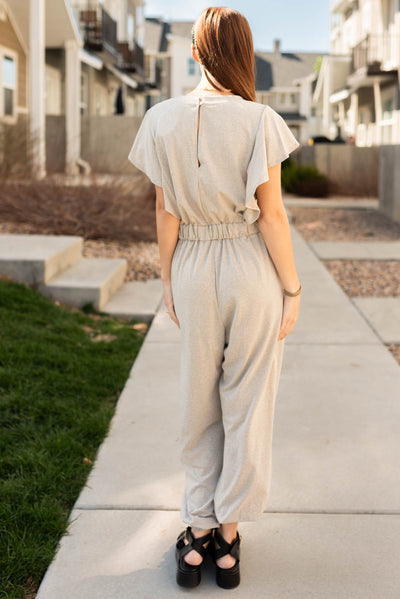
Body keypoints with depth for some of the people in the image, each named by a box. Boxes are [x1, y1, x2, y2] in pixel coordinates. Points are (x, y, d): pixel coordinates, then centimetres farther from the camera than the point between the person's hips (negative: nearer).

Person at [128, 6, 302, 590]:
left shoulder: (163, 120, -4)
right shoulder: (260, 121, -11)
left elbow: (166, 214, -2)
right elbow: (272, 215, -11)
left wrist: (168, 282, 9)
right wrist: (293, 291, -2)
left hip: (196, 270, 2)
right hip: (254, 270, -2)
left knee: (200, 404, 16)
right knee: (248, 405, 10)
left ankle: (198, 532, 20)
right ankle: (228, 535, 19)